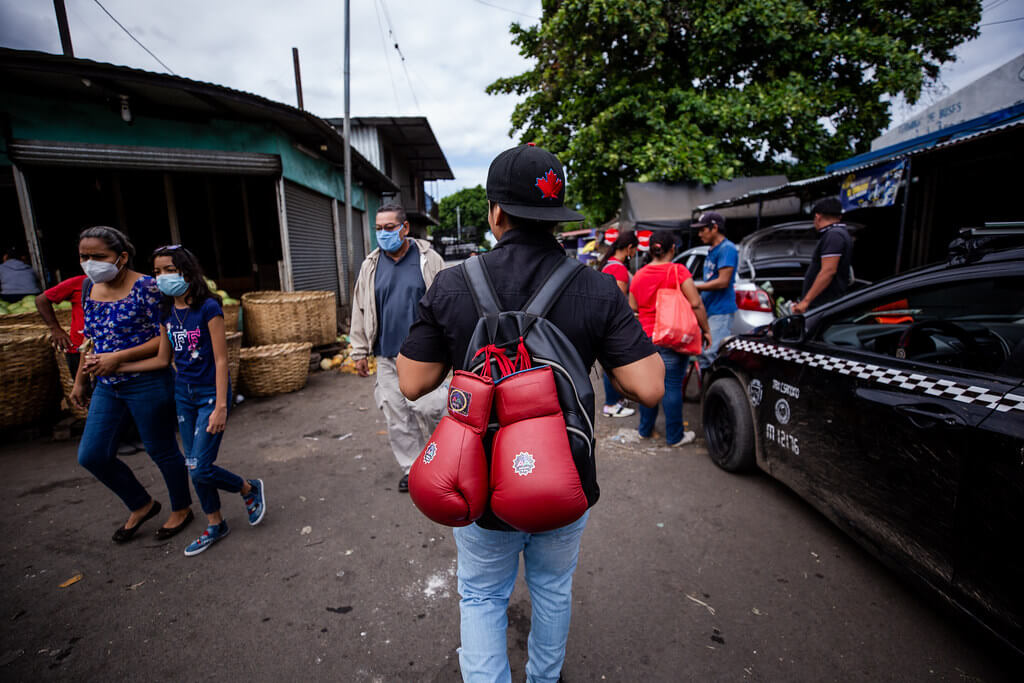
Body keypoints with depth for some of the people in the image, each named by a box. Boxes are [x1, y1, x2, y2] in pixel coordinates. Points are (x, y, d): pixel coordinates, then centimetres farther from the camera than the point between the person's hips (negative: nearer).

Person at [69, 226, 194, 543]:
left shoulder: (146, 287, -14)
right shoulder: (90, 287, 8)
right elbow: (90, 338, 17)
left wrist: (117, 358, -22)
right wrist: (80, 380, 18)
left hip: (148, 384, -7)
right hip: (107, 386, 8)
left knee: (161, 450, 6)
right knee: (91, 455, 10)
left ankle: (181, 508, 29)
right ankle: (142, 505, 31)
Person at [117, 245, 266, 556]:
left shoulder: (208, 307, -15)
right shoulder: (167, 312, 5)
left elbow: (221, 360, -16)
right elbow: (163, 359, 13)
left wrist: (220, 407, -19)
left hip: (211, 393, -7)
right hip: (183, 393, 7)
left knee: (200, 469, -8)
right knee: (194, 466, 12)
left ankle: (250, 489, 20)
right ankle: (215, 524, 29)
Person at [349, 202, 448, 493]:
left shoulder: (429, 259, -1)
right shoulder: (370, 266, 8)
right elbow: (360, 311, 13)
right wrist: (360, 352, 10)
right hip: (387, 355, 4)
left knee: (428, 408, -8)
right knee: (396, 416, 8)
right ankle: (411, 467, 27)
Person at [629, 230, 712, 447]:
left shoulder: (639, 275, 6)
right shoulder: (678, 271, -9)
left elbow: (633, 308, 12)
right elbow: (696, 304, -14)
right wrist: (706, 330, -5)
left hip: (646, 336, 5)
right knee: (672, 386, 2)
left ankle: (645, 429, 26)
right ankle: (674, 436, 12)